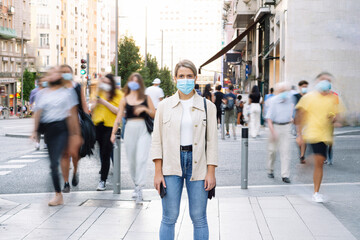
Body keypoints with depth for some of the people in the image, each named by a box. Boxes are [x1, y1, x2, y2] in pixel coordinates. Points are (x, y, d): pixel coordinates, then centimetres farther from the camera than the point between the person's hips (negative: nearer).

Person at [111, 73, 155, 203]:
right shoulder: (125, 100, 9)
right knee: (132, 161, 6)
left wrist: (145, 109, -12)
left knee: (141, 159, -14)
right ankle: (136, 184, 24)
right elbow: (119, 117, 5)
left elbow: (154, 114, 7)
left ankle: (139, 188, -15)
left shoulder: (146, 98, 7)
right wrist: (113, 133, -4)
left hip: (143, 130, -2)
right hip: (130, 129, 2)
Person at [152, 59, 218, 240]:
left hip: (198, 165, 0)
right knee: (169, 217, 1)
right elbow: (157, 140, 4)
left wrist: (211, 172, -4)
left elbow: (212, 141, 3)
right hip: (171, 165, 0)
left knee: (199, 218, 4)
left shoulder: (207, 106, 5)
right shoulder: (165, 106, 5)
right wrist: (158, 172, -3)